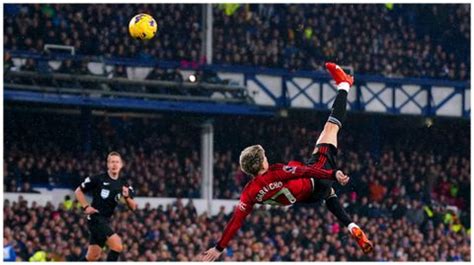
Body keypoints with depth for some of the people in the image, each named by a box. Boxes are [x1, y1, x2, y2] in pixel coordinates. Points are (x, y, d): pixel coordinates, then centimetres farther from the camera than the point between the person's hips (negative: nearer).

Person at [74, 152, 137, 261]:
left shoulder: (123, 184, 6)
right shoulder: (98, 179, -8)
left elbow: (133, 207, 4)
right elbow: (78, 191, 1)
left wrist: (127, 197, -16)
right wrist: (86, 207, -10)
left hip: (106, 221, 7)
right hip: (95, 218, -7)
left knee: (93, 257, 12)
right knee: (118, 246, -21)